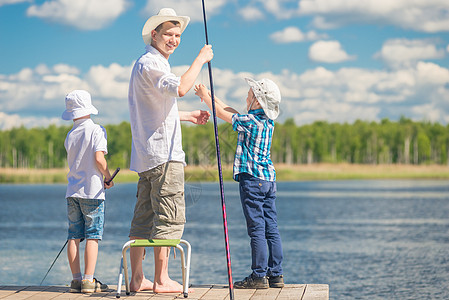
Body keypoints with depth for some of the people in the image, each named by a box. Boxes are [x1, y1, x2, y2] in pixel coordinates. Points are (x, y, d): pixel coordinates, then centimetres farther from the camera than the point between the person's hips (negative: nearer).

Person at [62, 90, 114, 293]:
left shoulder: (70, 135, 11)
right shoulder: (96, 130, -6)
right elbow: (99, 158, -17)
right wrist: (108, 177, -1)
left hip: (73, 191, 5)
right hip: (92, 192, -5)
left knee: (74, 236, 5)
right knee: (92, 236, -3)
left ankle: (76, 279, 6)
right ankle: (88, 280, -7)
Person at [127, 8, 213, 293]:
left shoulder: (150, 64, 24)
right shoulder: (150, 62, -9)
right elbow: (180, 87, -28)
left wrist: (187, 116, 33)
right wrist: (201, 58, -17)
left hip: (146, 156, 11)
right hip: (164, 154, -11)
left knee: (144, 217, 9)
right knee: (170, 218, -8)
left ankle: (137, 278, 11)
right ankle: (162, 280, -6)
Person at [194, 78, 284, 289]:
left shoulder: (249, 121, -12)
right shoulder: (268, 121, 12)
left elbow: (222, 113, 1)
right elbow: (232, 113, 23)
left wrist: (205, 97, 16)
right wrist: (211, 97, 27)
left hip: (252, 178, -8)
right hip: (269, 178, 8)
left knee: (256, 229, -6)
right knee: (271, 228, 7)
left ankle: (259, 276, -5)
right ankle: (276, 274, 9)